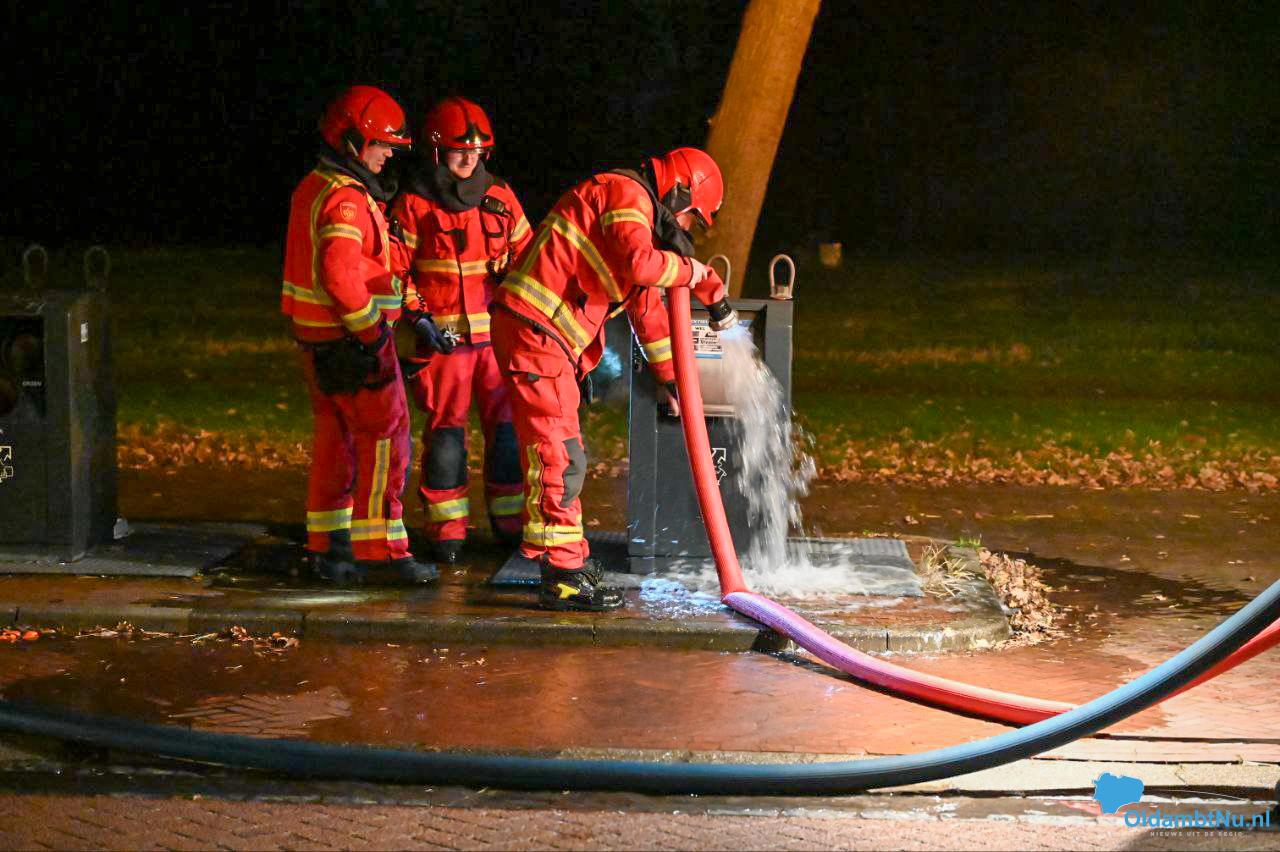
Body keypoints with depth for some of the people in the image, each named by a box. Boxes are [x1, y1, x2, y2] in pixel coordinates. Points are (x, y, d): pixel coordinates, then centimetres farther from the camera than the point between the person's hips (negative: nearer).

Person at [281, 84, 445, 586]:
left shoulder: (313, 187, 14)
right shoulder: (346, 200, -18)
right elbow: (340, 274, -29)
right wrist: (369, 328, -21)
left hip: (315, 337, 10)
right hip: (352, 339, -10)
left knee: (334, 437, 15)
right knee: (384, 439, -4)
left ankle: (328, 547, 20)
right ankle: (380, 549, -3)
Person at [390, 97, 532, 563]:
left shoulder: (499, 197, 9)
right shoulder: (413, 205, -1)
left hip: (497, 332, 3)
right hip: (443, 335, -3)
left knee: (508, 424, 3)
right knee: (446, 430, -2)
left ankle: (511, 520, 16)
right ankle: (446, 527, 8)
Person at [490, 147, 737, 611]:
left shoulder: (640, 214, 25)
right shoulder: (625, 194, -7)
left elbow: (647, 303, 32)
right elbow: (640, 264, -26)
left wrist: (670, 375, 35)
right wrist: (695, 273, -9)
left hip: (550, 341, 11)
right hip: (532, 329, -11)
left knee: (563, 455, 18)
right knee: (559, 455, -11)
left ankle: (567, 558, 30)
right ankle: (563, 577, -10)